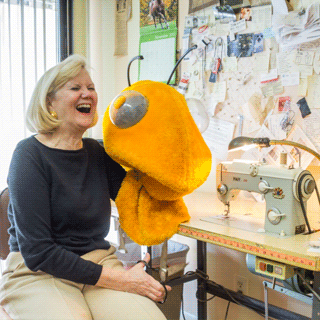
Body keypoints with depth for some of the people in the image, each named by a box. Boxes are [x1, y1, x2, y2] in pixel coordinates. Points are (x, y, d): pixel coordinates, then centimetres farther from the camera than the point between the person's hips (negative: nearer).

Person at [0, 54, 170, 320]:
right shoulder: (30, 155, -8)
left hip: (99, 261, 4)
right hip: (38, 274, -4)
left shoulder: (97, 152, 10)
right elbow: (37, 253, -14)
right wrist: (118, 279, -18)